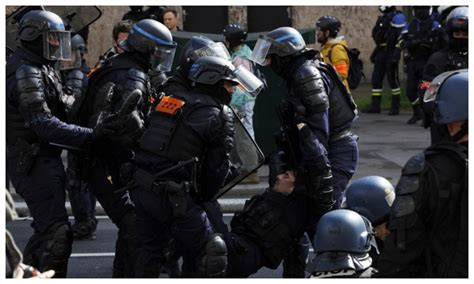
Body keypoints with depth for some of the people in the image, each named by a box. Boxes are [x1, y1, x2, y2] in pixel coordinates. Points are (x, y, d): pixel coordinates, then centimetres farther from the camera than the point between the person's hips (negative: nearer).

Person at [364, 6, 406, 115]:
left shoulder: (397, 17, -10)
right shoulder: (383, 18, 17)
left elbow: (401, 37, -18)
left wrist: (396, 54, -24)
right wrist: (374, 53, 23)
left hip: (391, 53, -9)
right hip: (381, 52, 9)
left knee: (392, 79, -4)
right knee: (376, 78, 7)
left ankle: (395, 107, 3)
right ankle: (375, 106, 11)